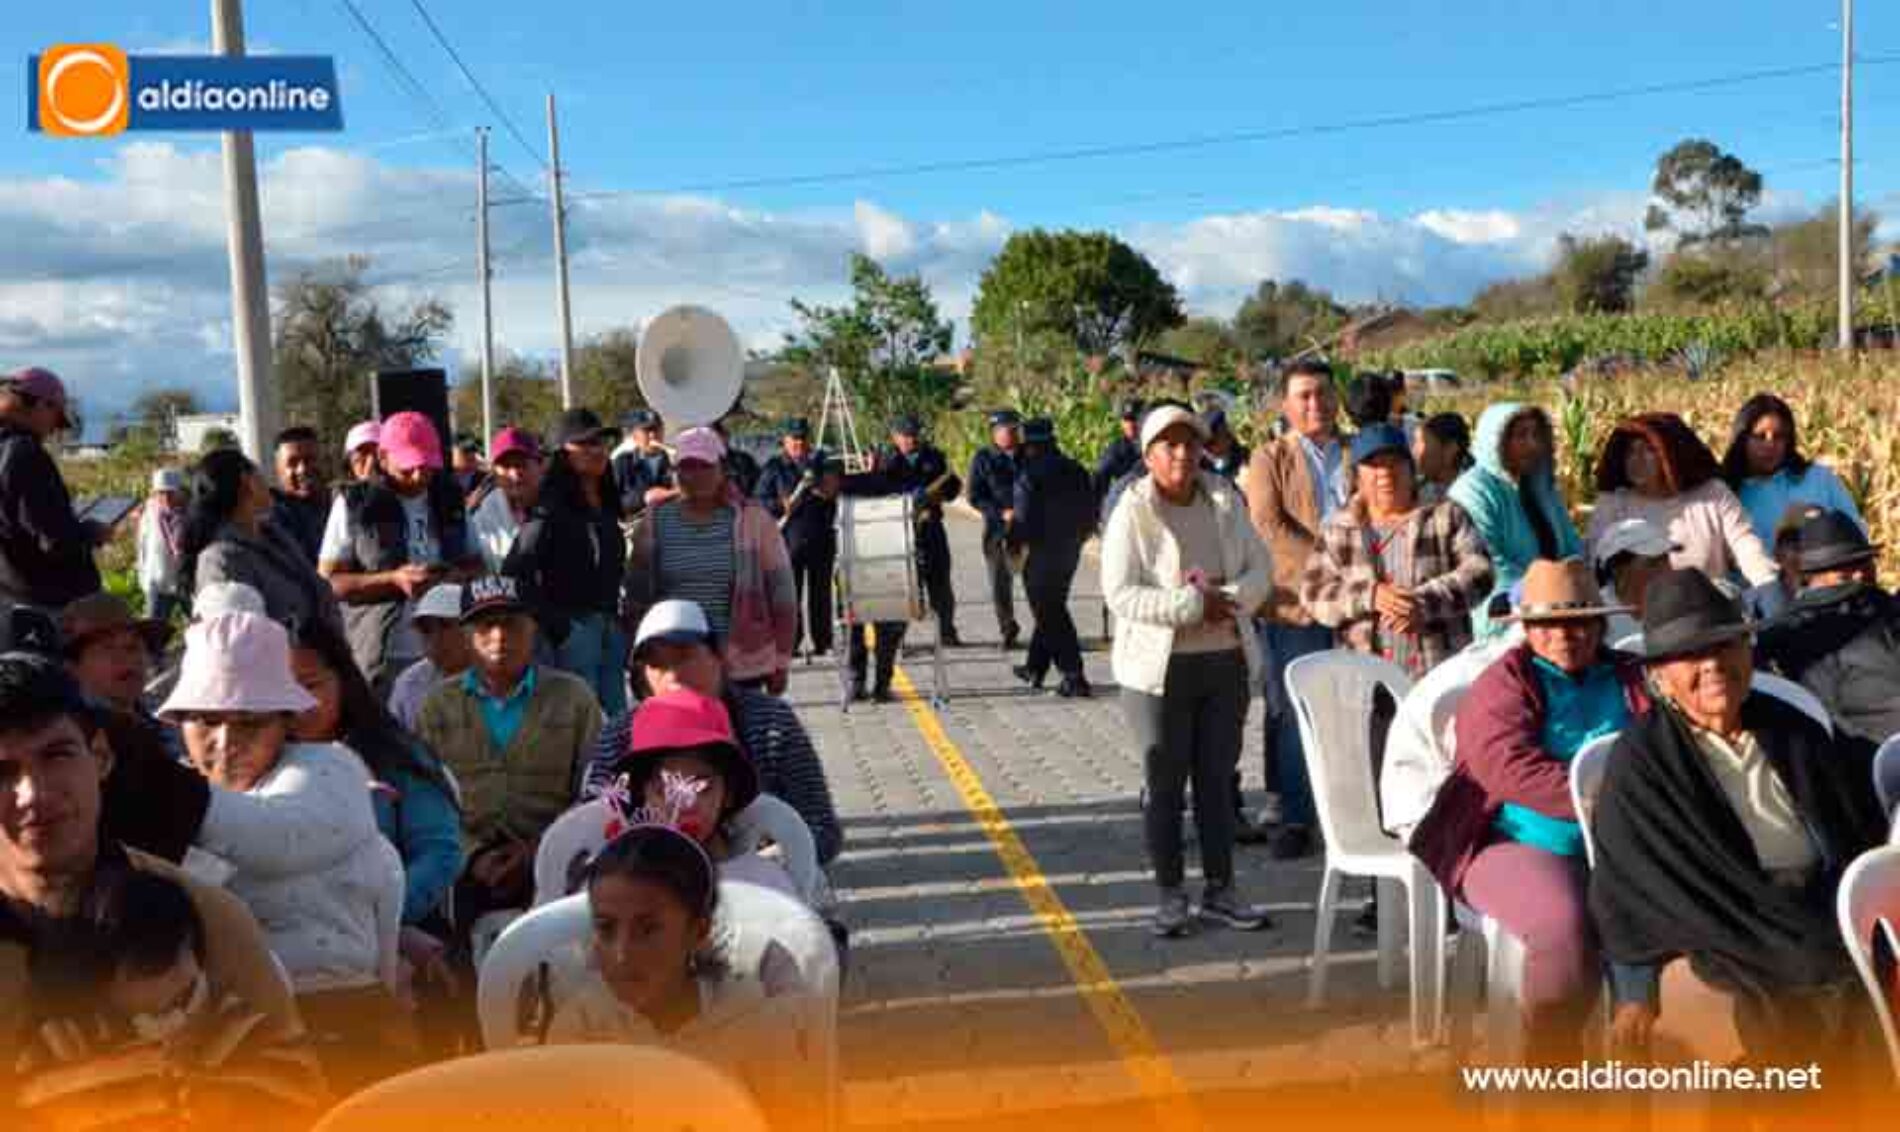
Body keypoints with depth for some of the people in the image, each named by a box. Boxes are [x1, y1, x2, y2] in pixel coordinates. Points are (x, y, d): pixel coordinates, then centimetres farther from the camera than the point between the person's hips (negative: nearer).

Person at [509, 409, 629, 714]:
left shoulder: (607, 507, 14)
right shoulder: (553, 509, -10)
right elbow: (515, 572, -17)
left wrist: (617, 619, 13)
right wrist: (551, 623, -14)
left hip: (610, 628, 8)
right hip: (573, 627, -8)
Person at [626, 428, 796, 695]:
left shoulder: (753, 520, 1)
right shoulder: (655, 523, 7)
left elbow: (782, 593, 2)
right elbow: (637, 596, 13)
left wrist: (781, 661, 2)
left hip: (742, 670, -1)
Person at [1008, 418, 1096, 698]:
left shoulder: (1030, 476, -15)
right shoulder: (1077, 472, 6)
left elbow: (1023, 520, -17)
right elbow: (1090, 515, 9)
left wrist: (1013, 545, -2)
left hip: (1042, 553, -7)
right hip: (1071, 551, 7)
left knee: (1050, 614, 0)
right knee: (1051, 609, 20)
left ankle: (1074, 676, -5)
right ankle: (1034, 668, 31)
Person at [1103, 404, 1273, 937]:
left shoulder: (1225, 501, 5)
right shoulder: (1132, 511, -9)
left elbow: (1260, 569, 5)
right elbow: (1120, 594, -16)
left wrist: (1228, 597, -16)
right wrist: (1193, 604, -21)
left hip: (1227, 660, 4)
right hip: (1161, 665, -4)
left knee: (1218, 777, 12)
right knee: (1165, 783, 5)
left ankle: (1220, 888, 23)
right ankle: (1170, 893, 17)